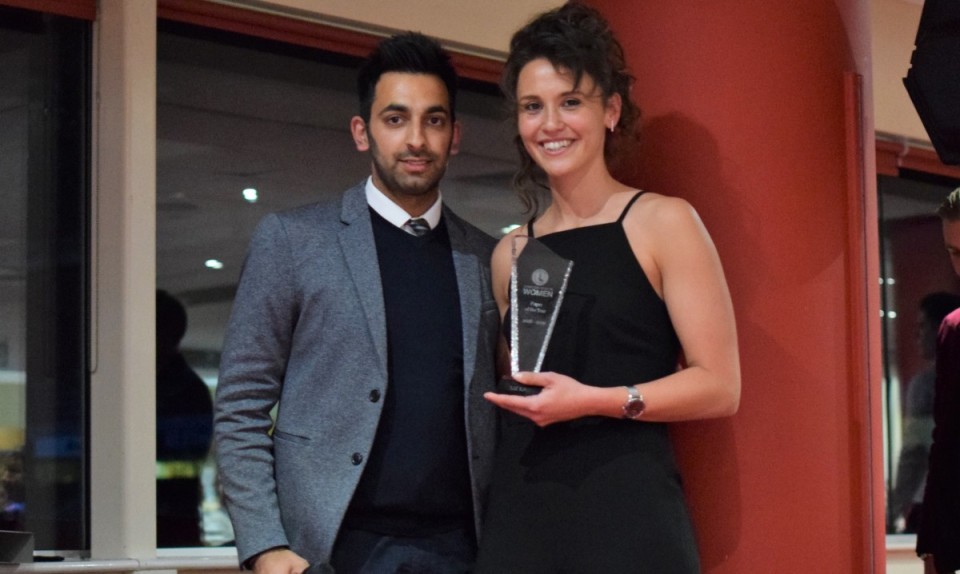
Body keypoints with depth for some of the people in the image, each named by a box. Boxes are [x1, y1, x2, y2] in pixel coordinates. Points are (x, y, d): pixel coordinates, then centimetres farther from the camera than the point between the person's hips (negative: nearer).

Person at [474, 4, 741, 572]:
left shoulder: (663, 222, -1)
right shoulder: (510, 254, 14)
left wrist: (596, 401, -16)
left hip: (627, 508, -4)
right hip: (519, 509, 5)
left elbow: (720, 386, -7)